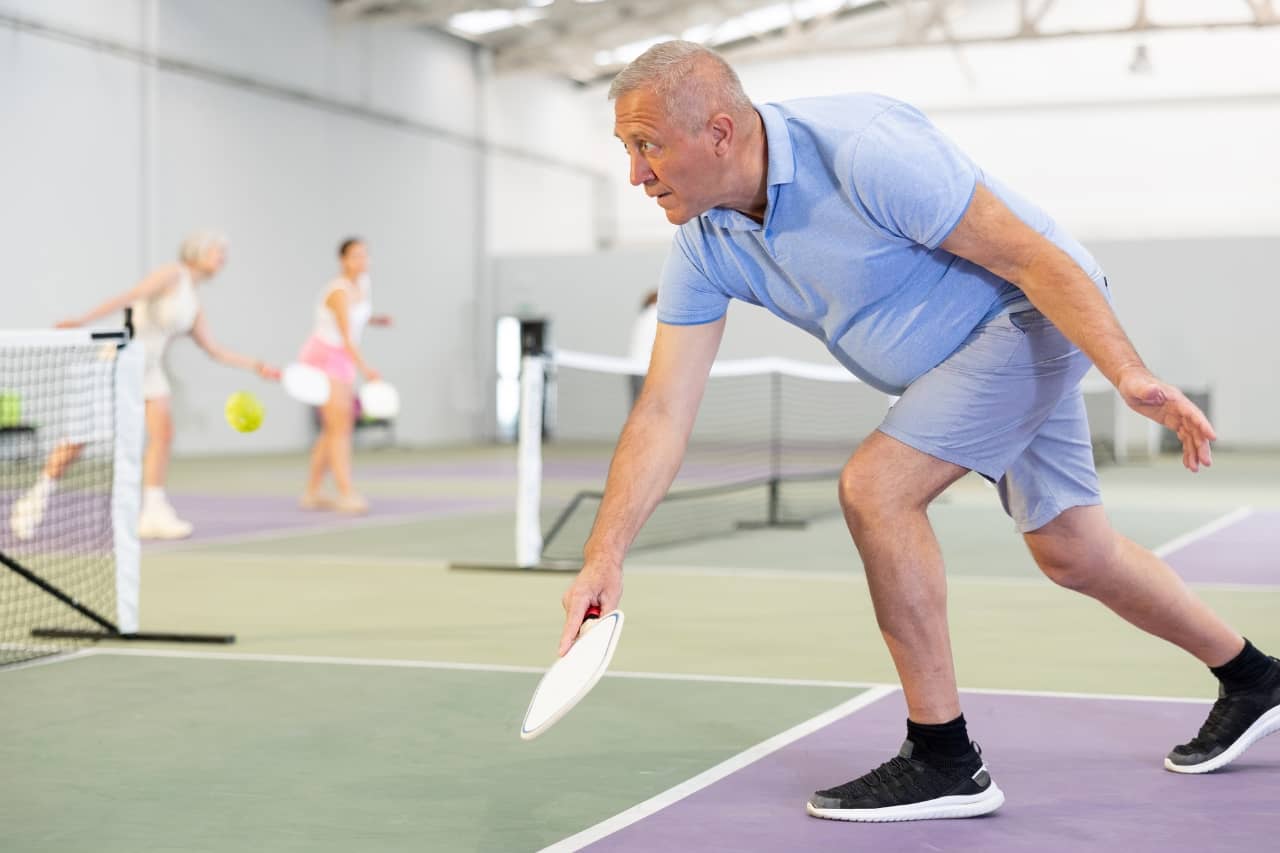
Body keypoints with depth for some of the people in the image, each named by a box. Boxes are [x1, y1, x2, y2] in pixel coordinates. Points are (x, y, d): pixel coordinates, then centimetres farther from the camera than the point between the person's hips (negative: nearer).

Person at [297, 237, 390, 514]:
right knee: (340, 426, -16)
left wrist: (375, 319, 7)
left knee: (334, 429, 11)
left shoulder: (363, 284, 7)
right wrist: (367, 371, -35)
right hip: (324, 357, -9)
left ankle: (312, 493, 18)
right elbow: (347, 338, -27)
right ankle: (346, 495, -21)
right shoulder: (340, 292, -19)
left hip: (342, 360, 9)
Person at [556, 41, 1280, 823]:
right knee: (1071, 552, 16)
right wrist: (605, 558, -18)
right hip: (955, 356, 8)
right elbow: (664, 412, -9)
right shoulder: (704, 248, -8)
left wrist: (1131, 377, -33)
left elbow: (1032, 256, -27)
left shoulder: (861, 150, -31)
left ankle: (946, 763, -9)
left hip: (1034, 313, -8)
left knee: (876, 487, -21)